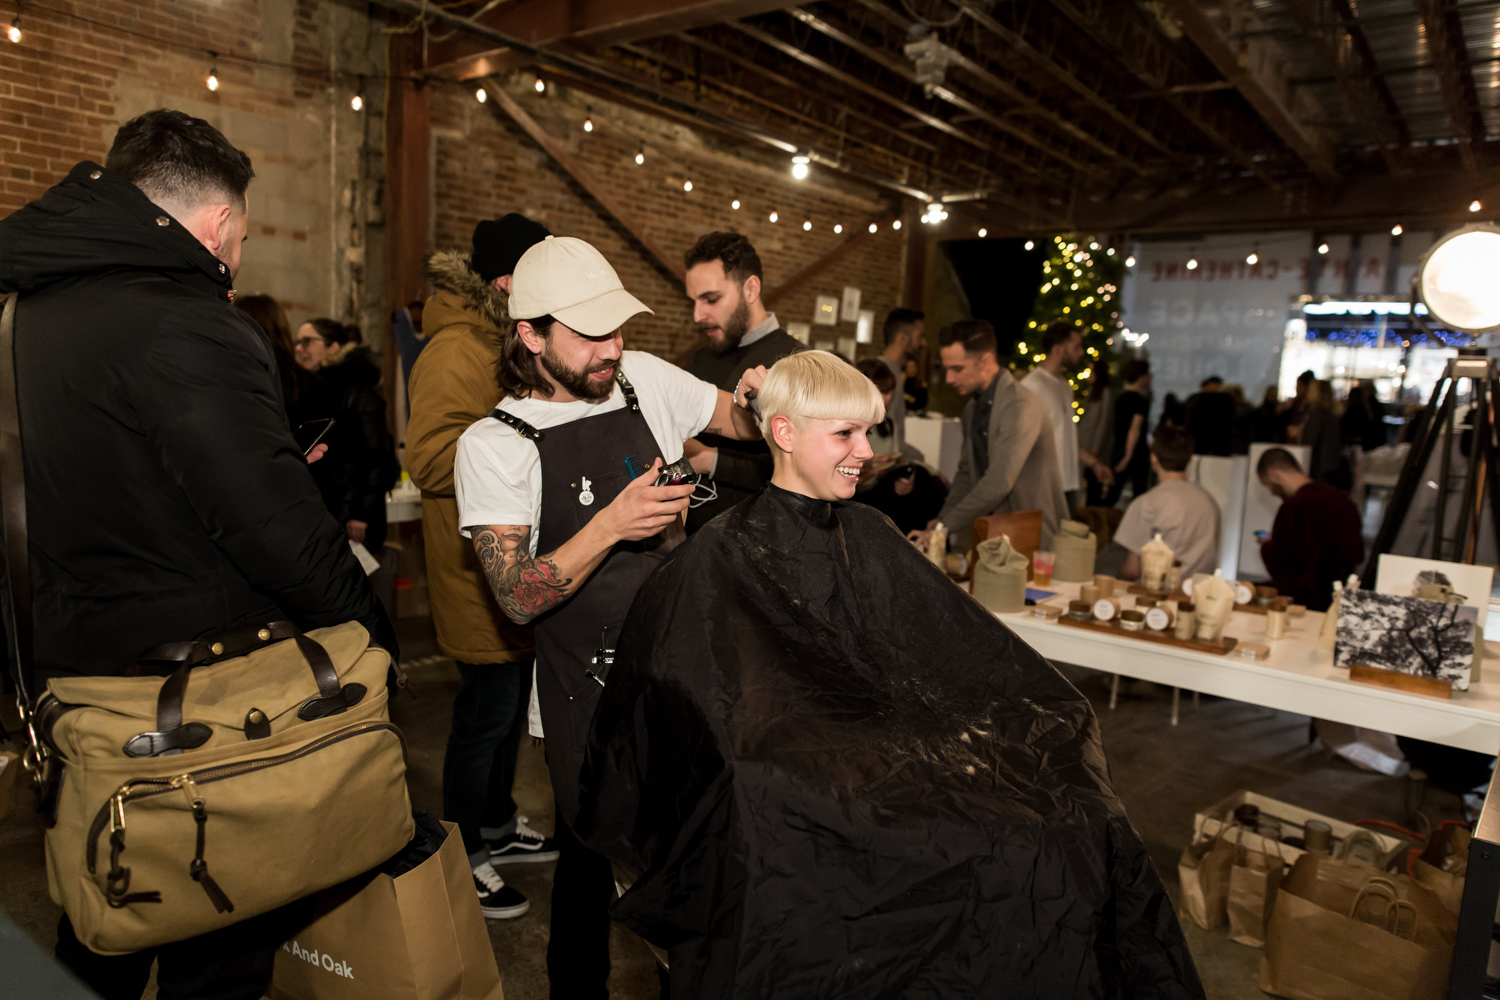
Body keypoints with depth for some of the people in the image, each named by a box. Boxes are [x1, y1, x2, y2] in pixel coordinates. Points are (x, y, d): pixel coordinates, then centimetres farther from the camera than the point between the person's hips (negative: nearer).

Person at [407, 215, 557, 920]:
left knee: (511, 700, 20)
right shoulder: (456, 352, -19)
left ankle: (498, 827, 38)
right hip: (480, 571, -10)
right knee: (488, 710, 2)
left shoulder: (505, 345, 16)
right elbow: (432, 458, -28)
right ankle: (462, 857, 21)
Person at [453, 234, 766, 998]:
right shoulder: (492, 446, -10)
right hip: (587, 695, -3)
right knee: (593, 856, 10)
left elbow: (741, 422, 13)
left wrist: (753, 397, -12)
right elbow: (518, 597, -15)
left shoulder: (644, 379, 0)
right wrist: (611, 525, -29)